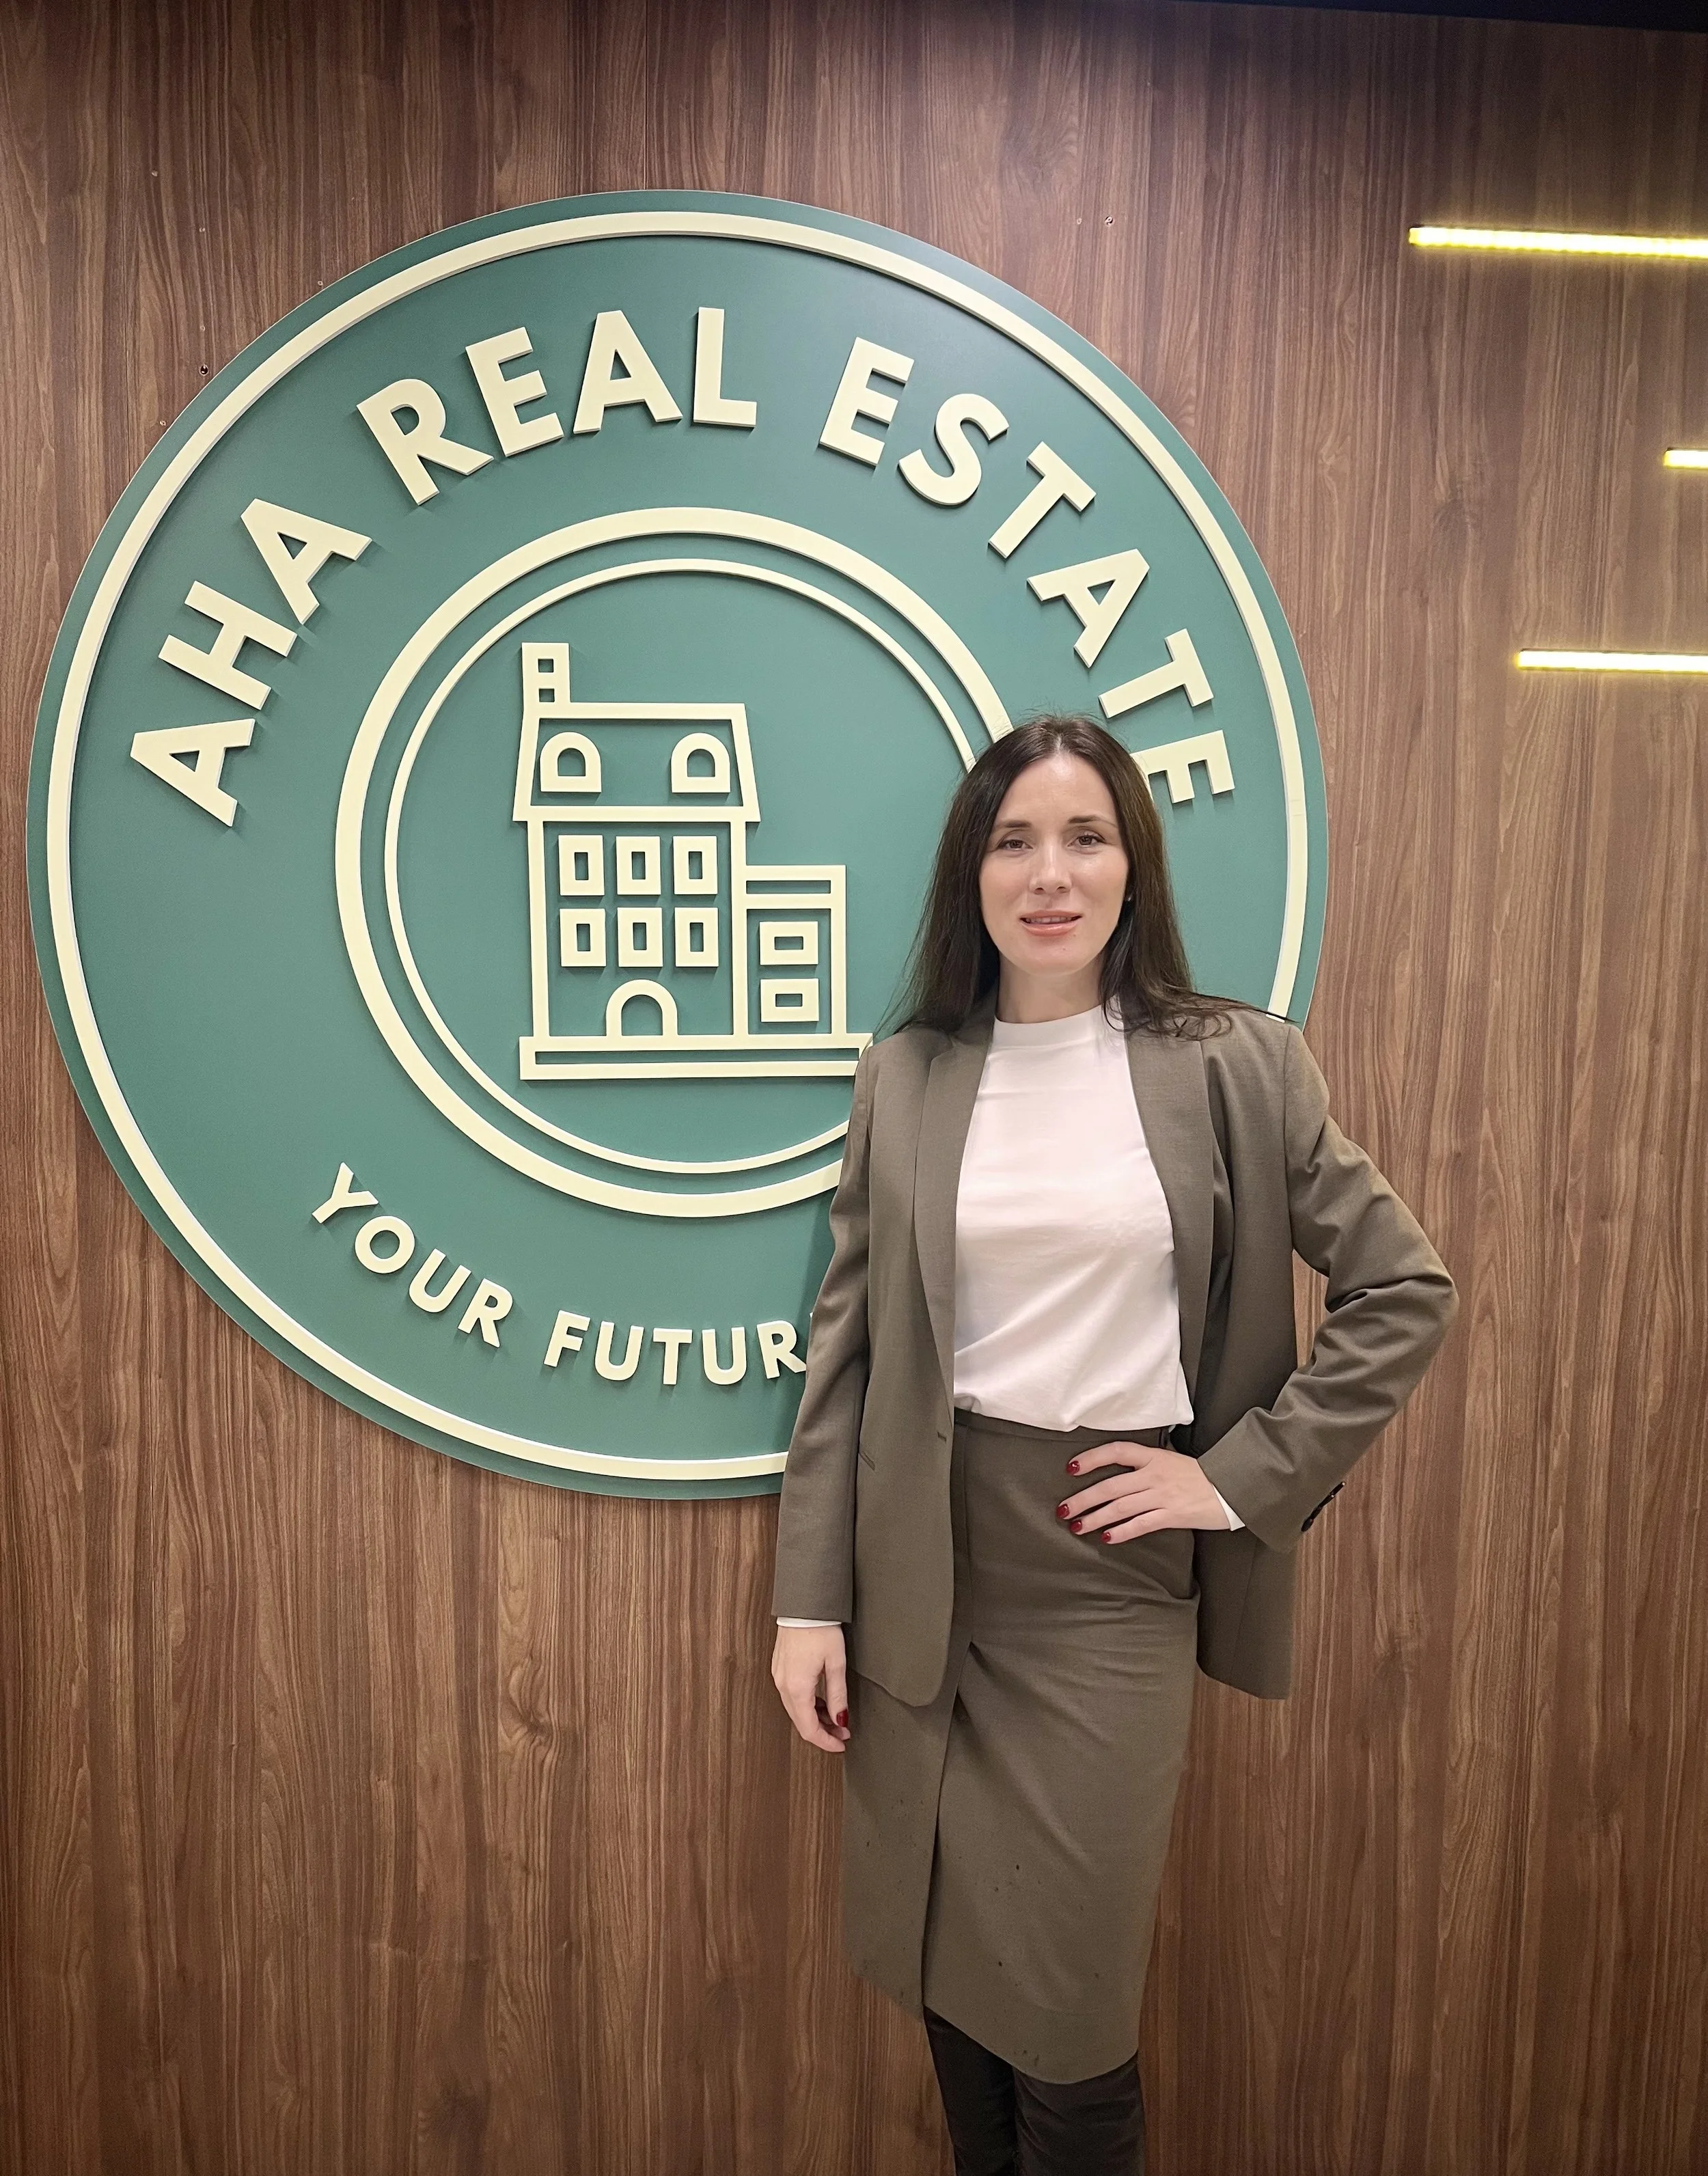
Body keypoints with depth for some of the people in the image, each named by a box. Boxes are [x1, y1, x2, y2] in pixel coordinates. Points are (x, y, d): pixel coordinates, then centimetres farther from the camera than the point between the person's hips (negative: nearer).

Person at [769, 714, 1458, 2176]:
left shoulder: (1234, 1066, -3)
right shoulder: (906, 1075, 1)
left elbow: (1405, 1292, 1)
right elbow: (846, 1346, 2)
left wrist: (1245, 1476, -5)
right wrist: (810, 1600, 0)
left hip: (1110, 1564, -2)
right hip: (923, 1563, 2)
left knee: (1065, 1999, 9)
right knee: (944, 1973, 17)